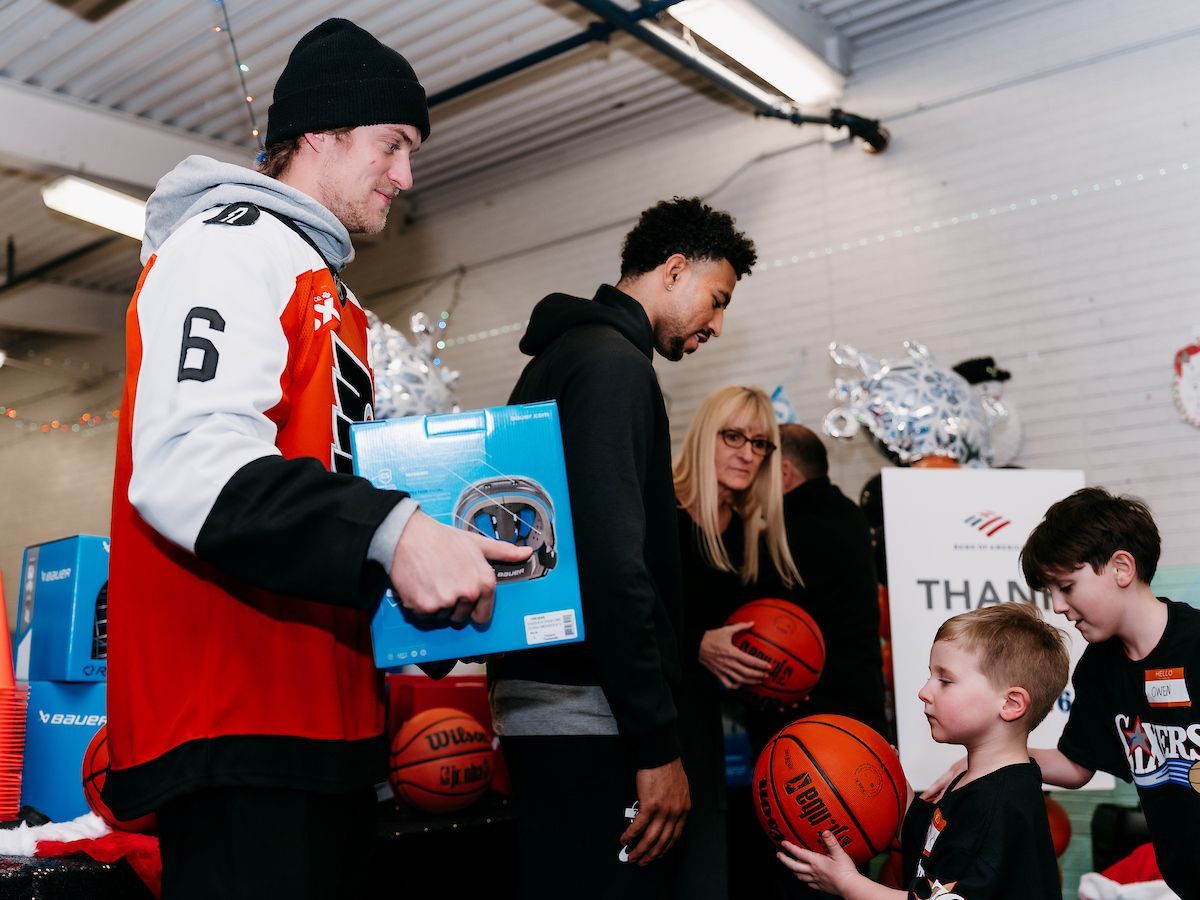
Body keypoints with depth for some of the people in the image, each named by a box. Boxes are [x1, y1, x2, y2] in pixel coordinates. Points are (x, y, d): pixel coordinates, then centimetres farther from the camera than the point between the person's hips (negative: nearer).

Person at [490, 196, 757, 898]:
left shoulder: (562, 356, 20)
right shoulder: (615, 363, -12)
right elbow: (614, 563, -22)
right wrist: (658, 746, -19)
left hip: (540, 701, 10)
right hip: (590, 713, -10)